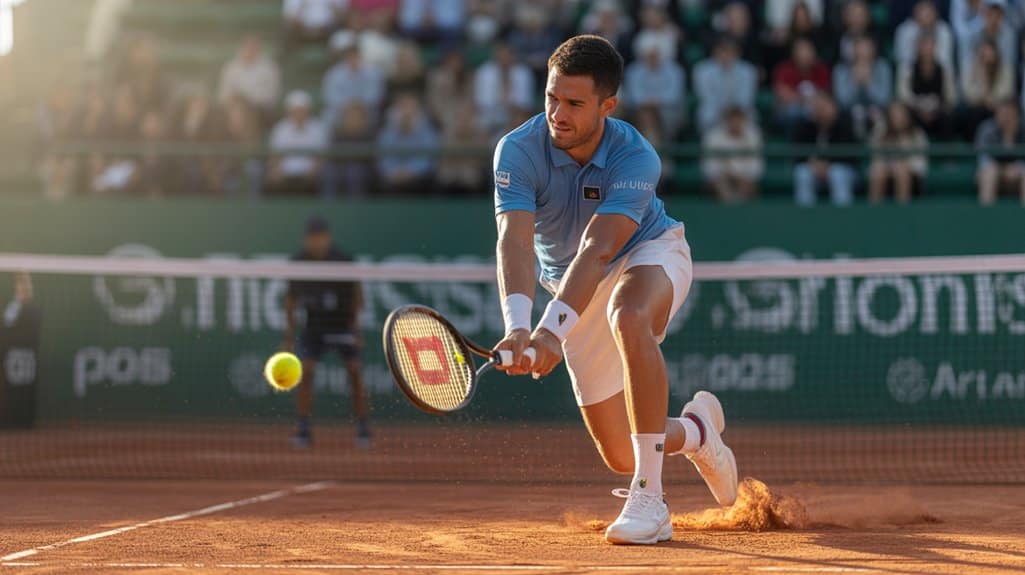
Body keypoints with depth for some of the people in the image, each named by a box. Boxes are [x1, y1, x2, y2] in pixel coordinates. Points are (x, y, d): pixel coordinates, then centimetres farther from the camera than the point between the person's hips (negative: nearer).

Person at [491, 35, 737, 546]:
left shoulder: (636, 158, -30)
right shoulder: (518, 151, -25)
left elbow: (597, 249, -42)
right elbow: (514, 241, -38)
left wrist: (553, 330, -55)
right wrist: (517, 327, -55)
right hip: (575, 290, 3)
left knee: (629, 317, -42)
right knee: (619, 457, 1)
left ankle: (649, 502, -38)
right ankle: (696, 429, 39)